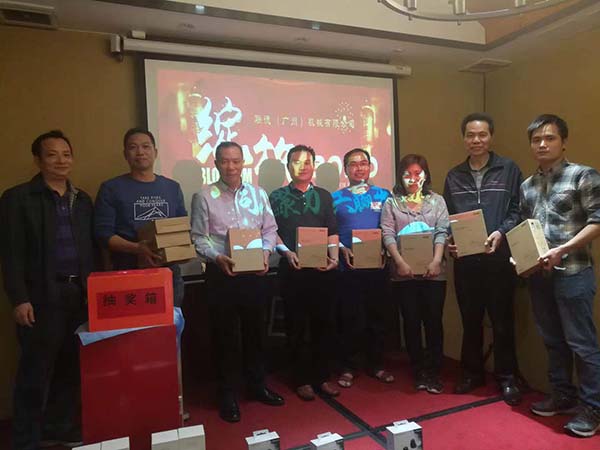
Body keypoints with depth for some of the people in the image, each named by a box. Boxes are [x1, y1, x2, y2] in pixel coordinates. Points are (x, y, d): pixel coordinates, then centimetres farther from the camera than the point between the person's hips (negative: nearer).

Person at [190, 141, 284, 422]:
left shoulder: (258, 194, 8)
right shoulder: (204, 197, -3)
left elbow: (270, 229, 10)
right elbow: (199, 237, -5)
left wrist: (266, 251, -8)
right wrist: (217, 257, -20)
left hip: (255, 272, 3)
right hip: (221, 273, -3)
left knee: (255, 330, 14)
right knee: (224, 334, 7)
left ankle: (257, 384, 32)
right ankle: (227, 394, 22)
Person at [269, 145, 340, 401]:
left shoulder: (323, 196, 13)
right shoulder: (277, 197, 5)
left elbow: (332, 232, 11)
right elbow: (272, 233, 1)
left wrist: (334, 256, -4)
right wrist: (287, 253, -14)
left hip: (322, 269, 3)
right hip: (292, 270, -2)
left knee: (324, 323, 8)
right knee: (296, 326, 5)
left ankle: (322, 377, 23)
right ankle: (302, 380, 18)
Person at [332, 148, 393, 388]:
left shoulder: (383, 195, 8)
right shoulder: (336, 198, 5)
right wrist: (343, 250, -13)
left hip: (377, 265, 2)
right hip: (348, 266, -1)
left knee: (377, 316, 9)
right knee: (349, 318, 4)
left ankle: (375, 364, 25)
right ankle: (348, 367, 18)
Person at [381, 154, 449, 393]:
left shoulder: (436, 200, 10)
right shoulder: (392, 203, 8)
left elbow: (442, 231, 0)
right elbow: (388, 234, -2)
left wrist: (436, 260, -14)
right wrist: (400, 262, -14)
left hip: (433, 271, 0)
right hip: (404, 272, 0)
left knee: (433, 320, 3)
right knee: (411, 321, 6)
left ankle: (434, 372, 16)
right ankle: (419, 372, 19)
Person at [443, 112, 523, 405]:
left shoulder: (508, 169, 2)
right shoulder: (454, 176, 11)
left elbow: (517, 210, -1)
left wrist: (501, 233, -17)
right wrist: (448, 241, -4)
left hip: (499, 257, -3)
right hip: (465, 259, 3)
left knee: (502, 320, 6)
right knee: (470, 320, 12)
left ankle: (507, 378, 21)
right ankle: (472, 373, 26)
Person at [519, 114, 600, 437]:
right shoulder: (527, 186, 14)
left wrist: (563, 249, -18)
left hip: (573, 273, -6)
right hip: (539, 275, 6)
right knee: (553, 341, 15)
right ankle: (563, 396, 30)